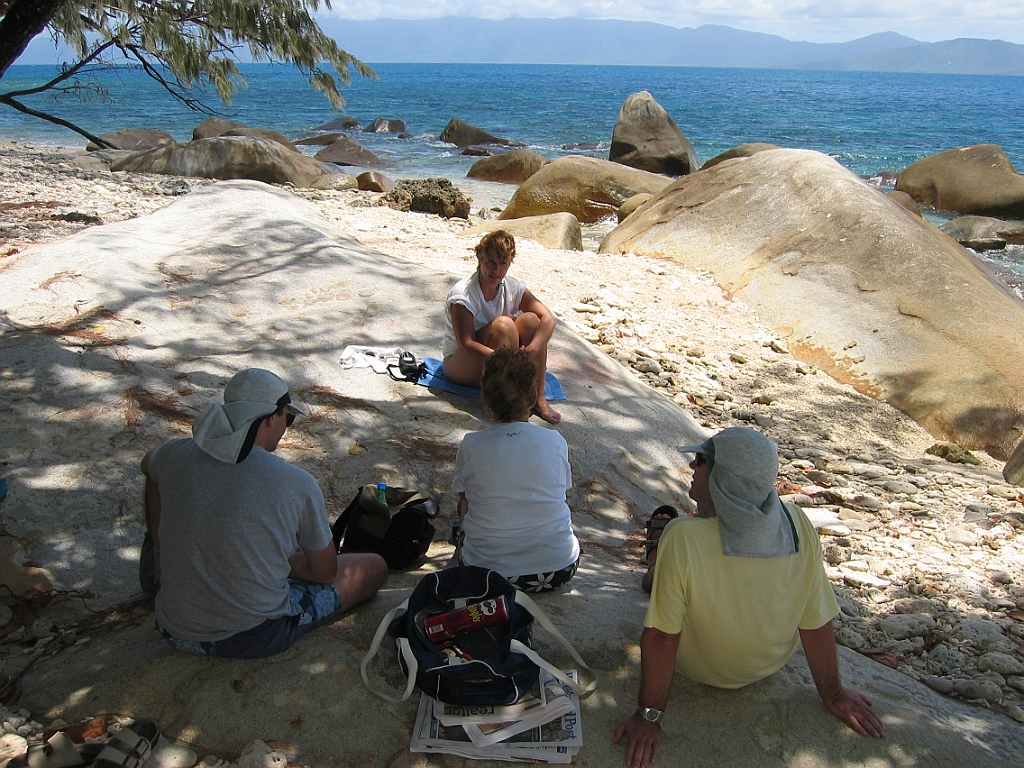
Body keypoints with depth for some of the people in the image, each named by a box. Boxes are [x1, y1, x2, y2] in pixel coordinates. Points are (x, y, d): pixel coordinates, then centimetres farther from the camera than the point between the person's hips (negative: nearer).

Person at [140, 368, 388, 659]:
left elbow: (148, 464, 20)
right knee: (375, 567, 14)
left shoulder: (174, 455, -9)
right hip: (254, 640, -4)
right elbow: (325, 572, -4)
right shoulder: (298, 484, -18)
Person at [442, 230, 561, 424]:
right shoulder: (462, 295, -21)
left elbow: (548, 319, -17)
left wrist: (531, 350, -35)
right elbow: (466, 345, -28)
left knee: (531, 319, -21)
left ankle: (538, 397, -21)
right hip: (460, 364, -5)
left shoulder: (513, 288, -6)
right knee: (503, 324, -31)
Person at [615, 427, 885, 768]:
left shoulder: (683, 538, -38)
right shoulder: (799, 525, -26)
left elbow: (661, 637, -31)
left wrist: (648, 716, -17)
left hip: (700, 670, -3)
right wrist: (833, 693, 0)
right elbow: (817, 622, -17)